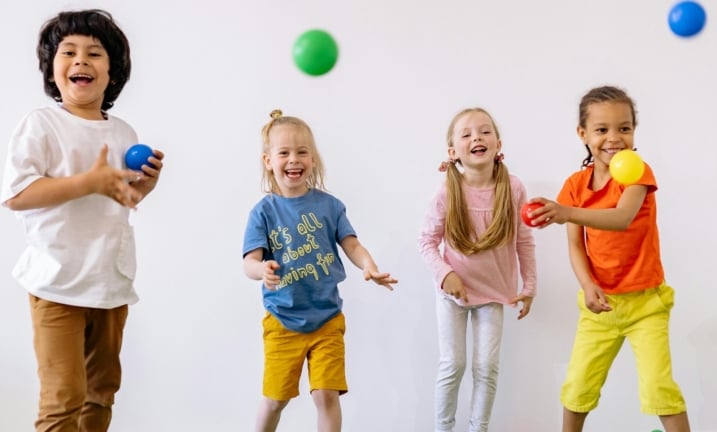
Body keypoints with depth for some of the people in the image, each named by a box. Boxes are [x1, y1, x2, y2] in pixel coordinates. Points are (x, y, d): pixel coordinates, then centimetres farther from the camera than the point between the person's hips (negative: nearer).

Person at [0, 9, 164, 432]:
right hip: (59, 282, -6)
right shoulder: (41, 125, -10)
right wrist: (91, 181, -24)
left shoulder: (124, 133, 9)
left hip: (112, 281, 6)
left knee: (102, 390, 17)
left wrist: (145, 183, 0)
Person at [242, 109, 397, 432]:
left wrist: (369, 267, -25)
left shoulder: (328, 204, -2)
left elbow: (351, 245, -3)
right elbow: (250, 261, -14)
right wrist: (262, 270, -38)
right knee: (275, 398, 11)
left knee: (327, 394, -3)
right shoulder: (264, 211, -7)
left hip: (327, 318, 1)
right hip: (283, 321, 0)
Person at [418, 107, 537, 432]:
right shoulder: (448, 193, -16)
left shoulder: (513, 189, -12)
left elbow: (524, 241, -2)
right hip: (453, 291, -1)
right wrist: (444, 273, -21)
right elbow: (427, 240, -8)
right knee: (452, 366, 4)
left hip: (493, 292, 1)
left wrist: (529, 286, 1)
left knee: (487, 368, 4)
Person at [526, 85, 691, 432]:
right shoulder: (575, 185, -1)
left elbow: (622, 218, -32)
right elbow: (575, 246, -2)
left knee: (658, 386, -12)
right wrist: (588, 286, -21)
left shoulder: (637, 171, -13)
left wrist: (569, 213, -48)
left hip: (645, 300, -3)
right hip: (600, 302, 4)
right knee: (578, 384, 6)